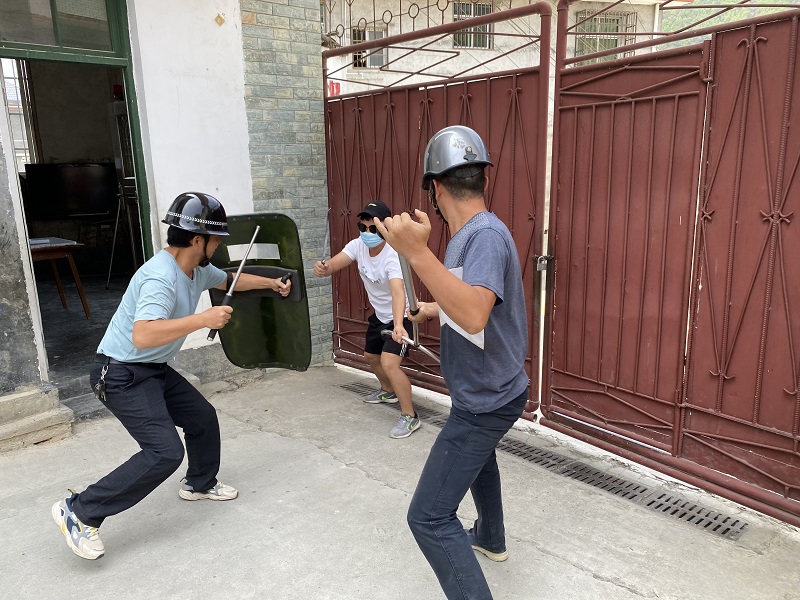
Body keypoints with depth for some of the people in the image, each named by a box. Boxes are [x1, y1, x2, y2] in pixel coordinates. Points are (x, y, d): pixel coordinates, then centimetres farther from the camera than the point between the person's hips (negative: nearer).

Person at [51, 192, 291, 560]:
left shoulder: (197, 270, 1)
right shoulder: (161, 277, -28)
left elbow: (228, 280, 23)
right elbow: (142, 335, -40)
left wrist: (269, 283, 26)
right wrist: (203, 319, -37)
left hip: (155, 370, 10)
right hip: (122, 374, -10)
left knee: (203, 418, 16)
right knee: (165, 451, -18)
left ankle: (200, 484, 41)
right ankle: (80, 512, -5)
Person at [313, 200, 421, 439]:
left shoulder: (392, 256, -33)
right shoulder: (358, 245, -13)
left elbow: (398, 292, -48)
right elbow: (335, 263, -25)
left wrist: (398, 325, -65)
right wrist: (323, 268, -50)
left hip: (401, 317, -8)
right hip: (379, 314, 8)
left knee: (389, 363, -22)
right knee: (371, 356, 24)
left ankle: (409, 417, -6)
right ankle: (388, 391, 52)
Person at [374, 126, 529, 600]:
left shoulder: (486, 235, -26)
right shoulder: (474, 233, 4)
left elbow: (474, 316, -43)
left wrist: (418, 253, -47)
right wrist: (432, 309, 35)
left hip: (486, 400, -11)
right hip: (487, 391, 11)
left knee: (429, 518, -9)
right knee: (477, 454, 36)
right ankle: (491, 539, 60)